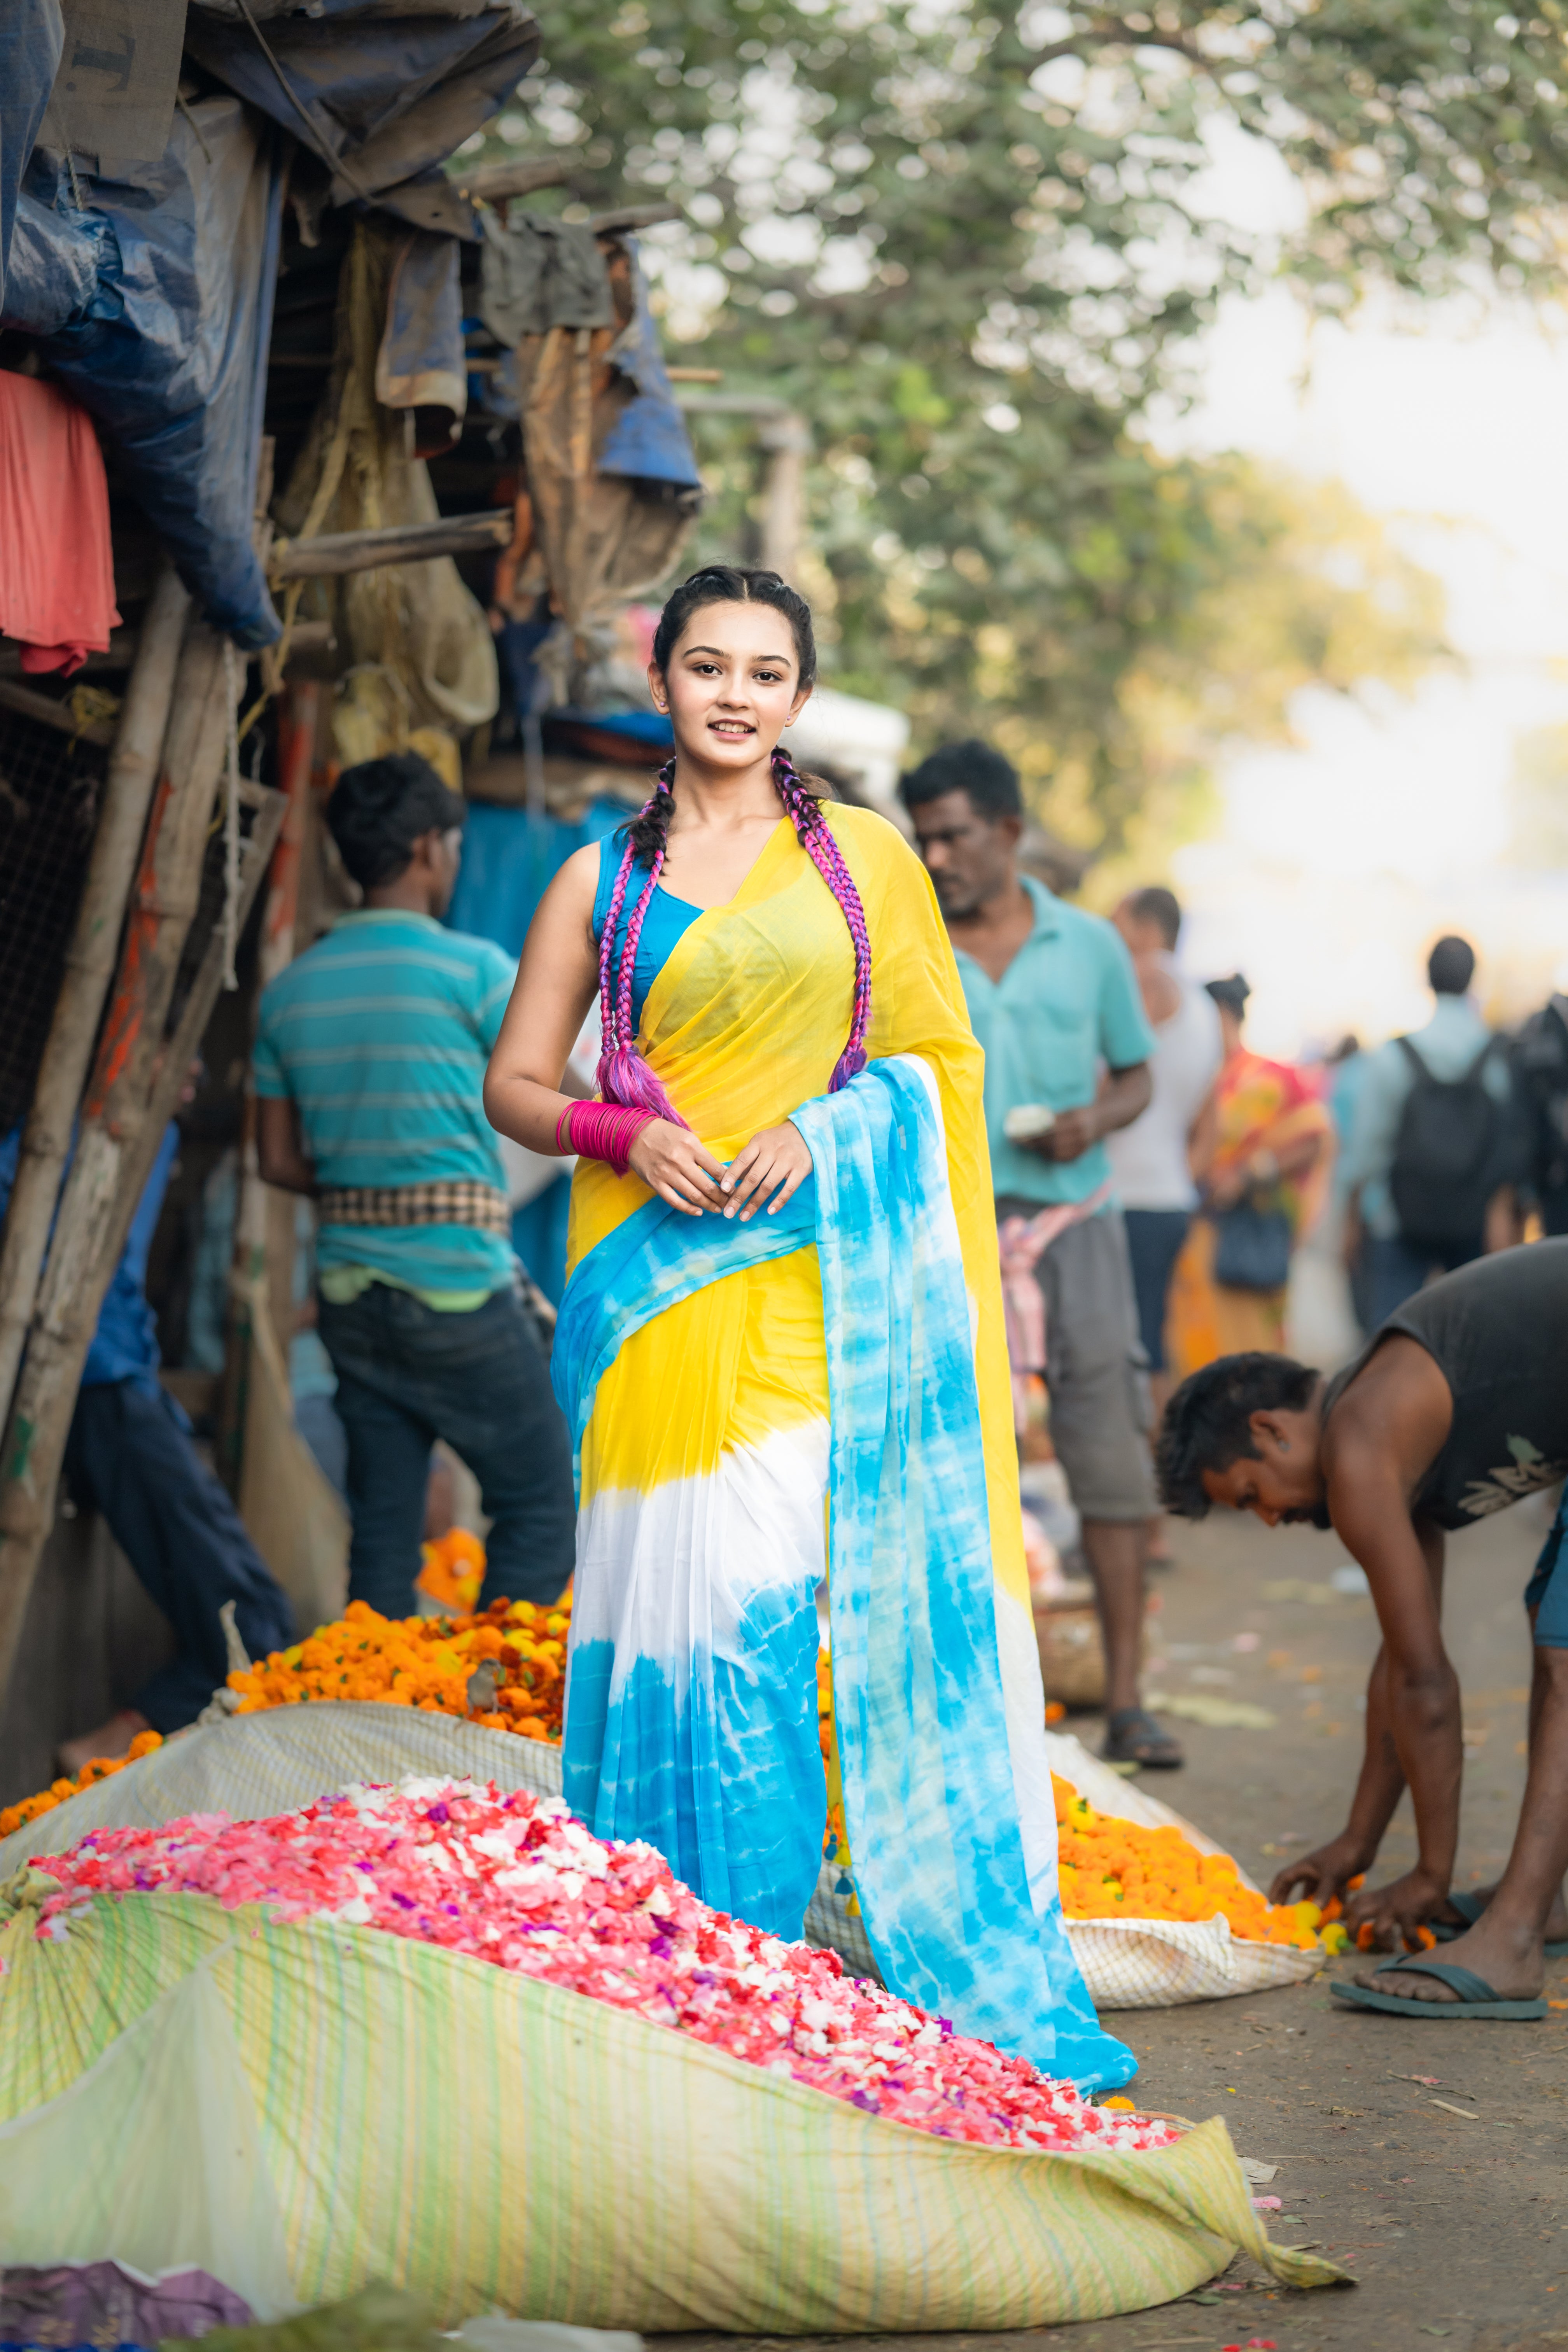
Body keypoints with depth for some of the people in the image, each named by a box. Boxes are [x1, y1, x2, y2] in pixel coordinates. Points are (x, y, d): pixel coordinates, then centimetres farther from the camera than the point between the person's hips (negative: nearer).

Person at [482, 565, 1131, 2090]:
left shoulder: (861, 858, 10)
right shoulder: (602, 877, 10)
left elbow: (930, 1062, 9)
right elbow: (514, 1083, 10)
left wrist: (813, 1130, -9)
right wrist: (629, 1134, -8)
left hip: (811, 1266, 0)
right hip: (653, 1264, 0)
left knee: (770, 1588, -6)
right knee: (676, 1587, -4)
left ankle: (768, 1954, 4)